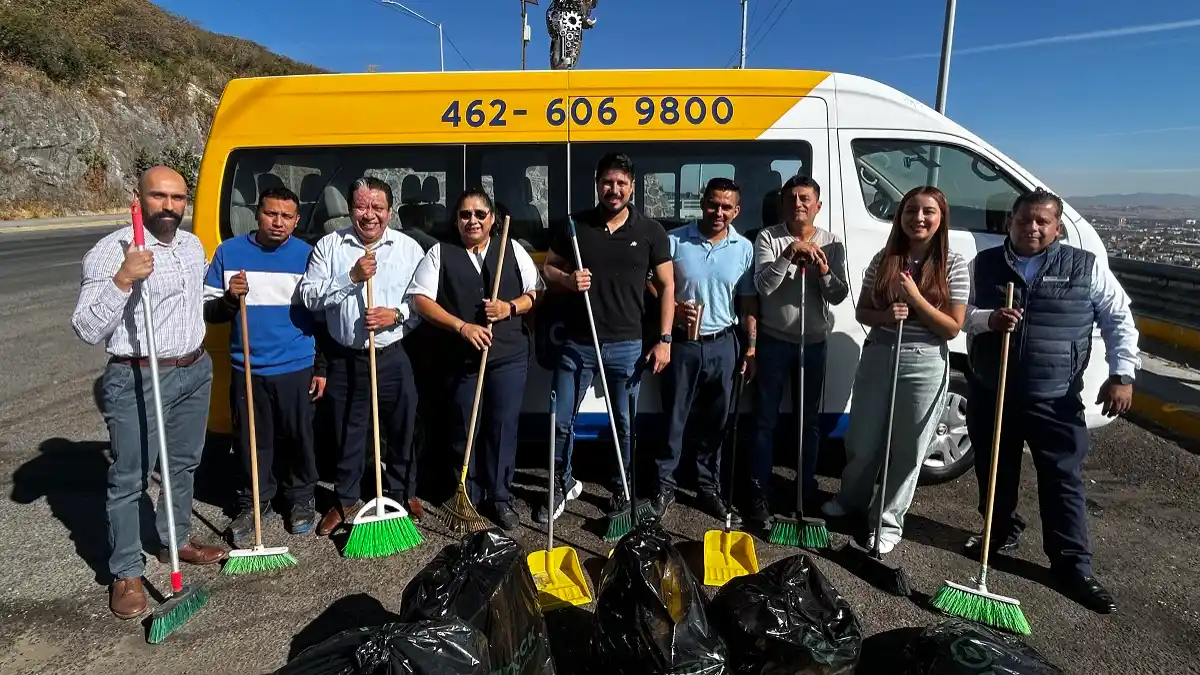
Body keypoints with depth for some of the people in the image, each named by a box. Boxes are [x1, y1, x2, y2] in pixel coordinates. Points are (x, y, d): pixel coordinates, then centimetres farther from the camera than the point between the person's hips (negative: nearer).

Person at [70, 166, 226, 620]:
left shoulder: (193, 246, 9)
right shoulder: (111, 251, -15)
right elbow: (86, 330, -20)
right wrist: (123, 280, -30)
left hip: (196, 372, 7)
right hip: (137, 380, -7)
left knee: (184, 465, 19)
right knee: (129, 479, 3)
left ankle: (175, 542, 38)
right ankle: (125, 574, 17)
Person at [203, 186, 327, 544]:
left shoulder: (308, 255, 0)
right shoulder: (229, 252, 2)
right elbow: (208, 311, 5)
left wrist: (321, 367, 1)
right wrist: (229, 299, -17)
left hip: (297, 369, -1)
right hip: (247, 370, 1)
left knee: (299, 439, 10)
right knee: (252, 442, 10)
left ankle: (301, 499, 29)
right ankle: (254, 505, 27)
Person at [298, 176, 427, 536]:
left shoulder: (409, 248, 1)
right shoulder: (329, 245, 1)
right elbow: (309, 296, -7)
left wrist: (397, 313, -17)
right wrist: (351, 277, -18)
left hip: (393, 358, 0)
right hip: (345, 359, 0)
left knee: (401, 431, 11)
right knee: (348, 434, 13)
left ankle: (402, 493, 32)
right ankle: (346, 500, 32)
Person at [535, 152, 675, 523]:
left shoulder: (650, 231, 1)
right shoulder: (575, 225, 3)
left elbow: (666, 286, 4)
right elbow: (547, 267, 12)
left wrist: (664, 340, -3)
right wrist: (567, 280, -12)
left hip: (627, 345, -1)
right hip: (577, 343, 1)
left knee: (625, 425, 10)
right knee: (561, 421, 7)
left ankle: (621, 490, 31)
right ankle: (562, 484, 30)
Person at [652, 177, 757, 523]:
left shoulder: (744, 248, 3)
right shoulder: (675, 240, -4)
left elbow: (749, 302, 6)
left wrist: (751, 348, 1)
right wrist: (674, 308, -17)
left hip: (722, 345, 2)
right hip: (681, 344, -2)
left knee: (715, 422, 12)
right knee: (674, 419, 4)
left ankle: (709, 488, 26)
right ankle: (664, 486, 18)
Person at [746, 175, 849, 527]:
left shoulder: (832, 243, 3)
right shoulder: (768, 238, -5)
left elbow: (838, 296, -2)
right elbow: (763, 286, -17)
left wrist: (823, 272, -20)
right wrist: (789, 254, -27)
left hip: (813, 342, 3)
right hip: (773, 340, -3)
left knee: (809, 418, 14)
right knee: (765, 419, 2)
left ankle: (807, 486, 29)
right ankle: (759, 492, 11)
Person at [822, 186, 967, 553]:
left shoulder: (954, 265, -6)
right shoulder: (883, 260, 0)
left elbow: (953, 327, -8)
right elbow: (862, 312, 6)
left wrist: (915, 297, -19)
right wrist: (885, 317, -16)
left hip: (924, 367, -2)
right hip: (877, 358, 3)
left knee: (908, 450, 9)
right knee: (862, 441, 15)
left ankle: (889, 521, 25)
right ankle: (851, 499, 41)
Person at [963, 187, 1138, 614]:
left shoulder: (1086, 267, 0)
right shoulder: (983, 264, 3)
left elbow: (1119, 320, 3)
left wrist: (1121, 374, -7)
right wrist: (987, 319, -18)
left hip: (1055, 399, -2)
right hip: (990, 393, 2)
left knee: (1063, 480, 3)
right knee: (994, 471, 13)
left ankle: (1073, 567, 14)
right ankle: (1002, 533, 35)